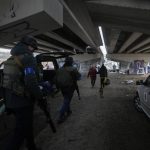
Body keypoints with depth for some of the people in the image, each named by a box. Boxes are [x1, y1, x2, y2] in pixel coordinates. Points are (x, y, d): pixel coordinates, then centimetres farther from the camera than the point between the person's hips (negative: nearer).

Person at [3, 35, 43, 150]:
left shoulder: (11, 59, 12)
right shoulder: (28, 57, -15)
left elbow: (10, 79, 17)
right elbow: (31, 81, -26)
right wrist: (40, 96, -13)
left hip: (11, 101, 9)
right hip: (23, 101, -9)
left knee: (27, 126, 23)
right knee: (21, 132, 3)